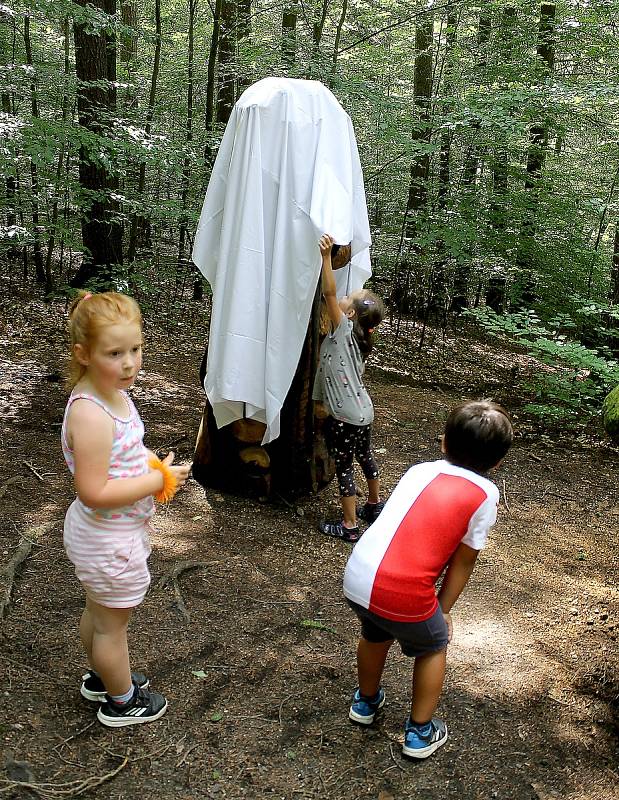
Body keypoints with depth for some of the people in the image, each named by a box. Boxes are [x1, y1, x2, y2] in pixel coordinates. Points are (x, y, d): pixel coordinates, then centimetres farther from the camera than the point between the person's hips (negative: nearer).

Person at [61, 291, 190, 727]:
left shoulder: (114, 392, -2)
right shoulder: (91, 415, -32)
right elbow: (93, 492, -33)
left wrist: (153, 463, -3)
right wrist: (159, 480, -25)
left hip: (101, 532, 9)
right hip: (110, 539, -9)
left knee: (98, 610, 29)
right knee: (113, 623, 13)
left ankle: (101, 677, 51)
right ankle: (121, 701, 36)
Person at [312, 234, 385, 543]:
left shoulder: (344, 329, -16)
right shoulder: (357, 337, 6)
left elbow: (329, 292, -26)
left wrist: (326, 255, -31)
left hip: (345, 417, -9)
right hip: (362, 411, 9)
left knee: (344, 468, 1)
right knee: (365, 457, 25)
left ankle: (348, 526, 9)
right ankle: (374, 505, 44)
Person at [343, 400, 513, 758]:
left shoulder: (420, 470, 14)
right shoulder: (485, 494, 2)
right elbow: (463, 561, 4)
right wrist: (443, 610, 17)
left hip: (356, 580, 5)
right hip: (405, 596, -4)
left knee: (376, 634, 35)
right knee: (434, 646, 28)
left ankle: (366, 702, 58)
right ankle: (420, 733, 38)